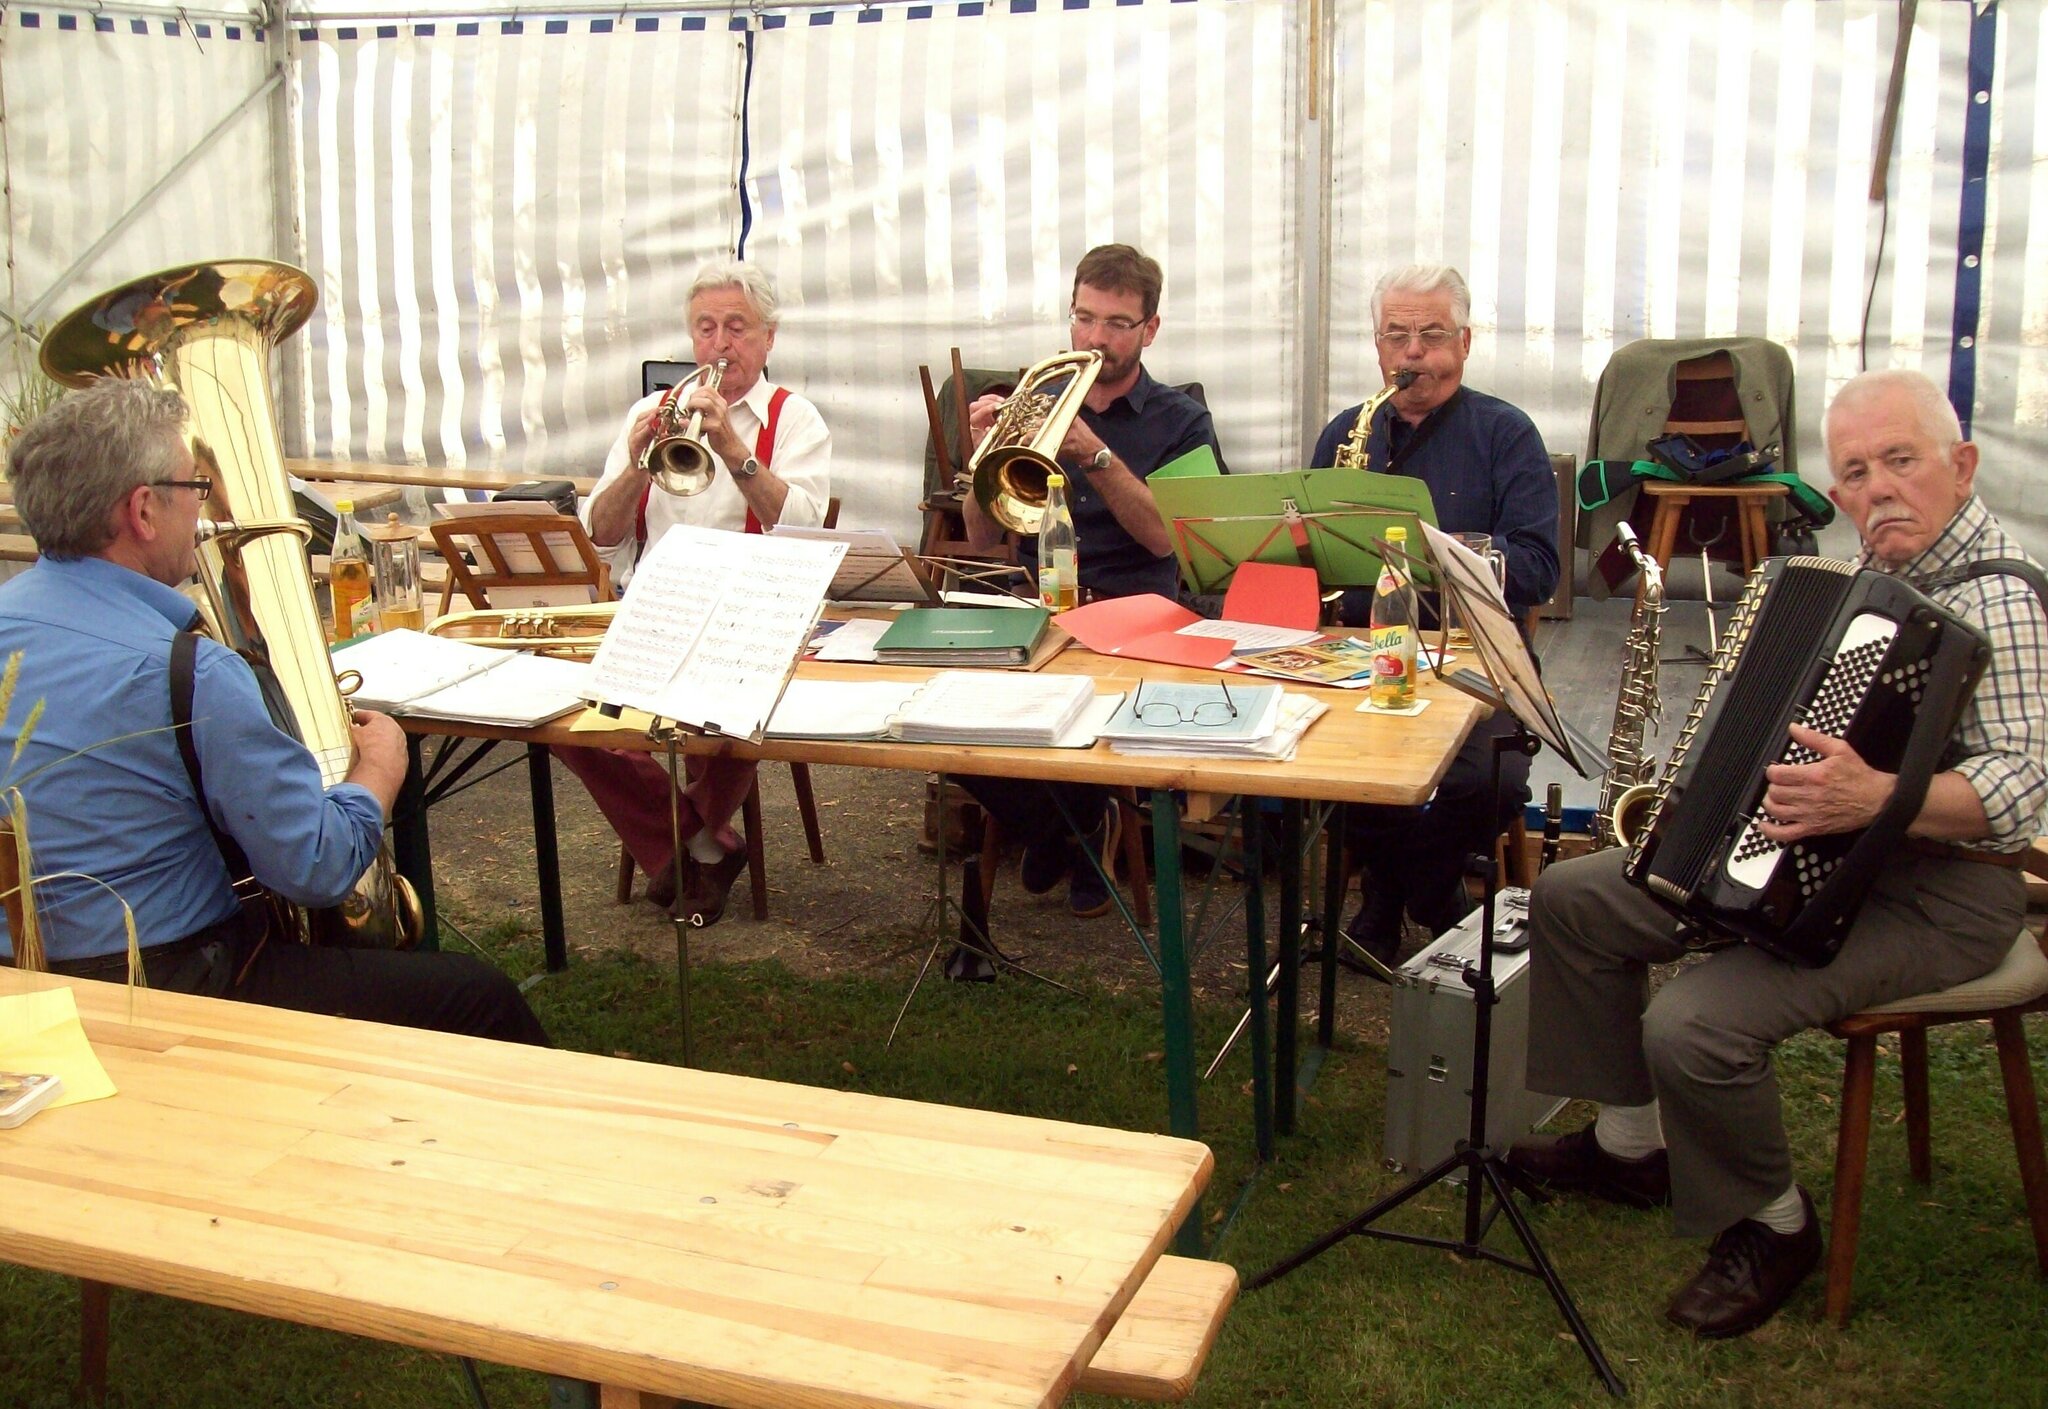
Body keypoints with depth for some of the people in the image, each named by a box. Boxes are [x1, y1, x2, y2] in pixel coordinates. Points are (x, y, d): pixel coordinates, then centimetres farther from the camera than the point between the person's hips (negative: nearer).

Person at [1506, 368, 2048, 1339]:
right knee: (1571, 899, 6)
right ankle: (1629, 1140, 19)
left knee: (1695, 1026, -29)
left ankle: (1773, 1225, 0)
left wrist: (1879, 798, -46)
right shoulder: (1876, 575, 9)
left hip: (1932, 895, -9)